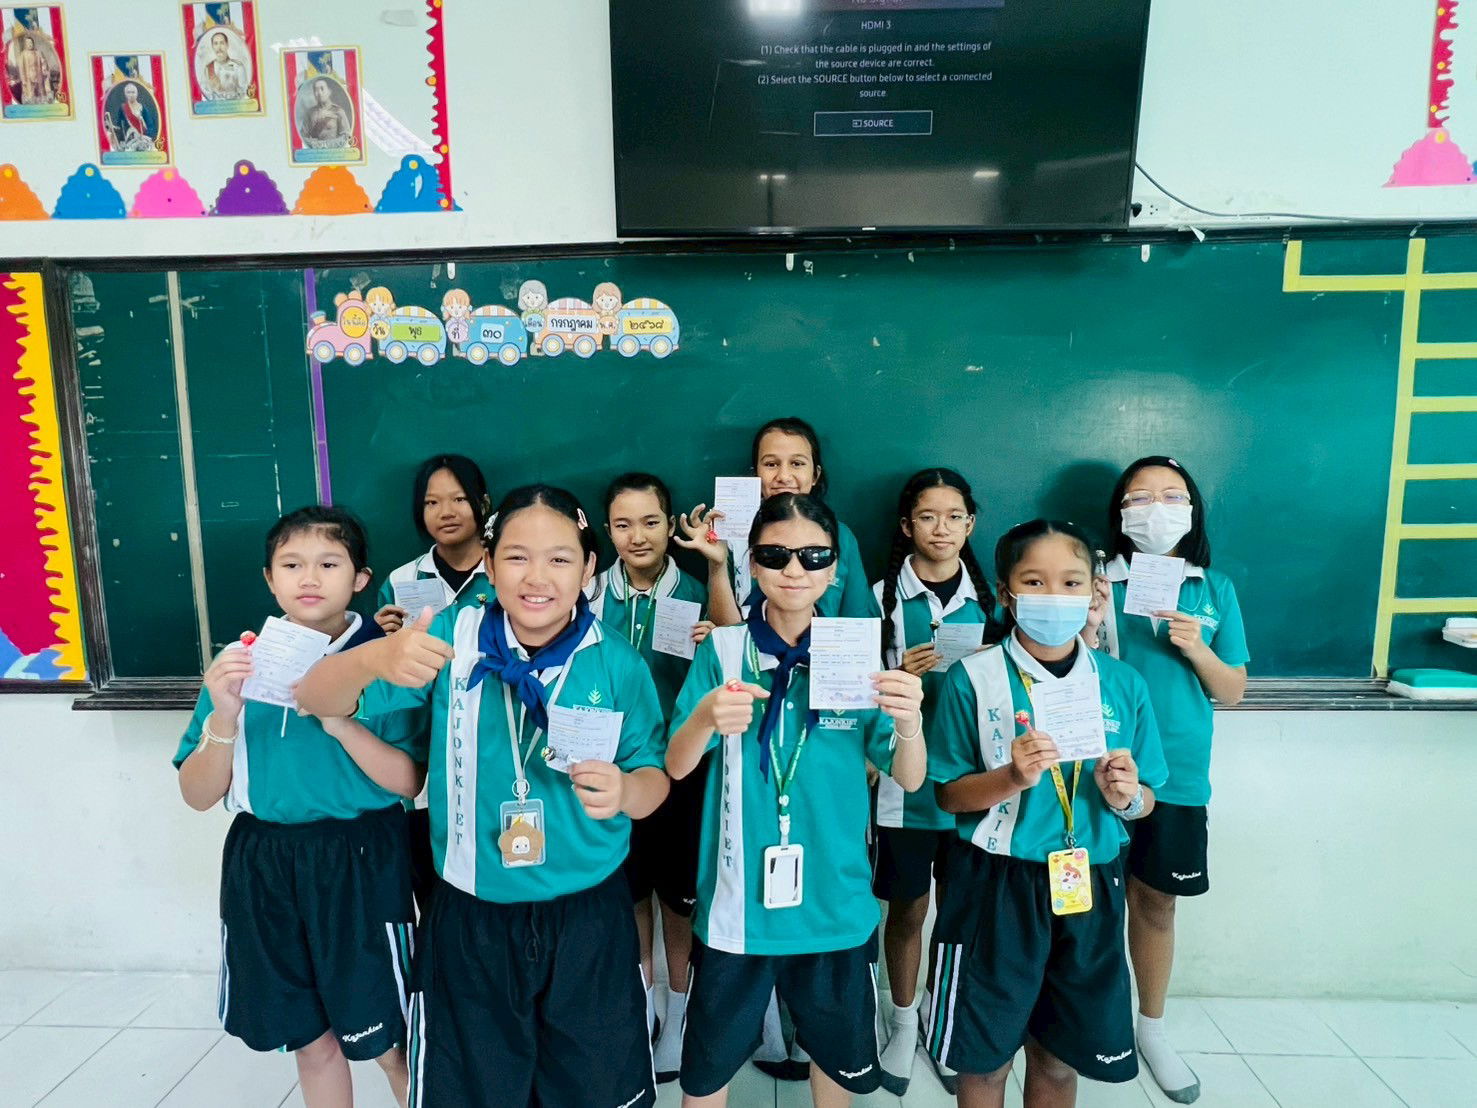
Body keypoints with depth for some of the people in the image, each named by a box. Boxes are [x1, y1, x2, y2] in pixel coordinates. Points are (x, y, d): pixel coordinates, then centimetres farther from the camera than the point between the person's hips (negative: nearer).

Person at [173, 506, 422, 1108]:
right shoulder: (241, 662, 0)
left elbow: (409, 782, -11)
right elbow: (198, 796, 0)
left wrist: (340, 723, -26)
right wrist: (224, 718, -18)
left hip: (361, 863, -3)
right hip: (262, 864, 3)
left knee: (388, 1041, 9)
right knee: (312, 1041, 19)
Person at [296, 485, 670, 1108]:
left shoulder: (618, 664, -9)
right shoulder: (451, 639, -9)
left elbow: (654, 781, -3)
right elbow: (317, 700, -12)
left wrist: (625, 790, -28)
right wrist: (374, 658, -34)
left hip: (588, 918, 0)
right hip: (471, 921, 0)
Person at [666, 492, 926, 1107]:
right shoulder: (722, 650, -7)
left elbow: (909, 778, -7)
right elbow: (676, 767, -10)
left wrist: (910, 721, -29)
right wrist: (706, 717, -33)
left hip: (835, 901, 2)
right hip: (737, 899, -1)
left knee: (840, 1053, 21)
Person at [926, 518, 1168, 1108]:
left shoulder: (1124, 684, 0)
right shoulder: (972, 679, -10)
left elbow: (1144, 800, 7)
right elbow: (949, 794, -6)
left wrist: (1126, 796, -15)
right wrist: (1012, 777, -23)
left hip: (1088, 887, 3)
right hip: (996, 886, -2)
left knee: (1059, 1057, 18)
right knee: (984, 1057, 12)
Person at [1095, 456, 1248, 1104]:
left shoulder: (1215, 589, 3)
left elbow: (1232, 691, 5)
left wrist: (1196, 648, -13)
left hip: (1177, 775, 2)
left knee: (1156, 903, 15)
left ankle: (1151, 1027, 35)